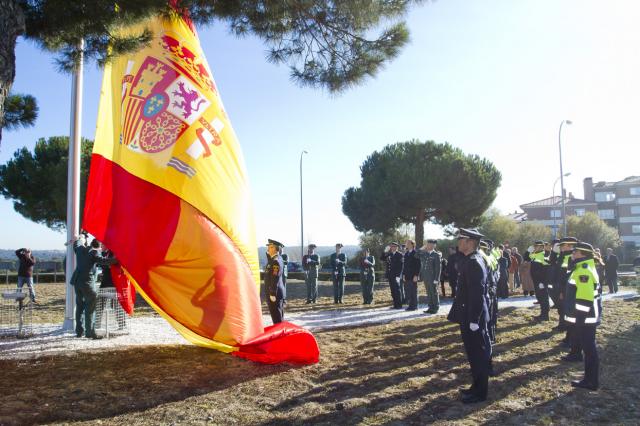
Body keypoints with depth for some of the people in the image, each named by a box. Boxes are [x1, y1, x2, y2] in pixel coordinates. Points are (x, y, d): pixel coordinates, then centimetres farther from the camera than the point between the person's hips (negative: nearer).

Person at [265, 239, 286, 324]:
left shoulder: (276, 261, -18)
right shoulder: (277, 258, 11)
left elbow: (275, 278, -21)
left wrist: (272, 294, -21)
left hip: (275, 294, -10)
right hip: (278, 293, 10)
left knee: (277, 319, -4)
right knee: (279, 318, 16)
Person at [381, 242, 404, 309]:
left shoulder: (400, 255, -5)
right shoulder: (388, 254, 13)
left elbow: (401, 266, -9)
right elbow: (381, 259, 5)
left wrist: (398, 275, -16)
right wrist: (385, 251, -5)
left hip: (396, 276, -6)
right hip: (390, 275, 6)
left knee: (397, 290, -4)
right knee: (393, 291, 8)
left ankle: (399, 305, 1)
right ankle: (395, 305, 13)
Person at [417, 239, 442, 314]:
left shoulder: (436, 255, -8)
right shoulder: (424, 254, 10)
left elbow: (438, 268, -11)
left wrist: (436, 279, -15)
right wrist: (422, 249, 2)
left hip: (433, 278, -6)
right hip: (426, 277, 6)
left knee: (434, 293, 3)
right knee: (428, 293, 12)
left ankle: (435, 308, 13)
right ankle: (430, 307, 20)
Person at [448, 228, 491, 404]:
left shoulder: (474, 263, -21)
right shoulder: (469, 260, 10)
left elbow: (478, 294, -24)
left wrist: (474, 320, -23)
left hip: (473, 318, -10)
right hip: (468, 316, 10)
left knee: (478, 354, 2)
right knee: (473, 353, 18)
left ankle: (480, 392, 14)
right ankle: (477, 386, 31)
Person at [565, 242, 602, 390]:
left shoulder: (583, 270, -21)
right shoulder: (586, 268, 13)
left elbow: (585, 297, -26)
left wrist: (580, 317, -21)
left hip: (585, 317, -11)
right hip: (589, 316, 11)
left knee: (589, 348, -2)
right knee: (589, 347, 15)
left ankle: (591, 382, 7)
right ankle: (590, 379, 24)